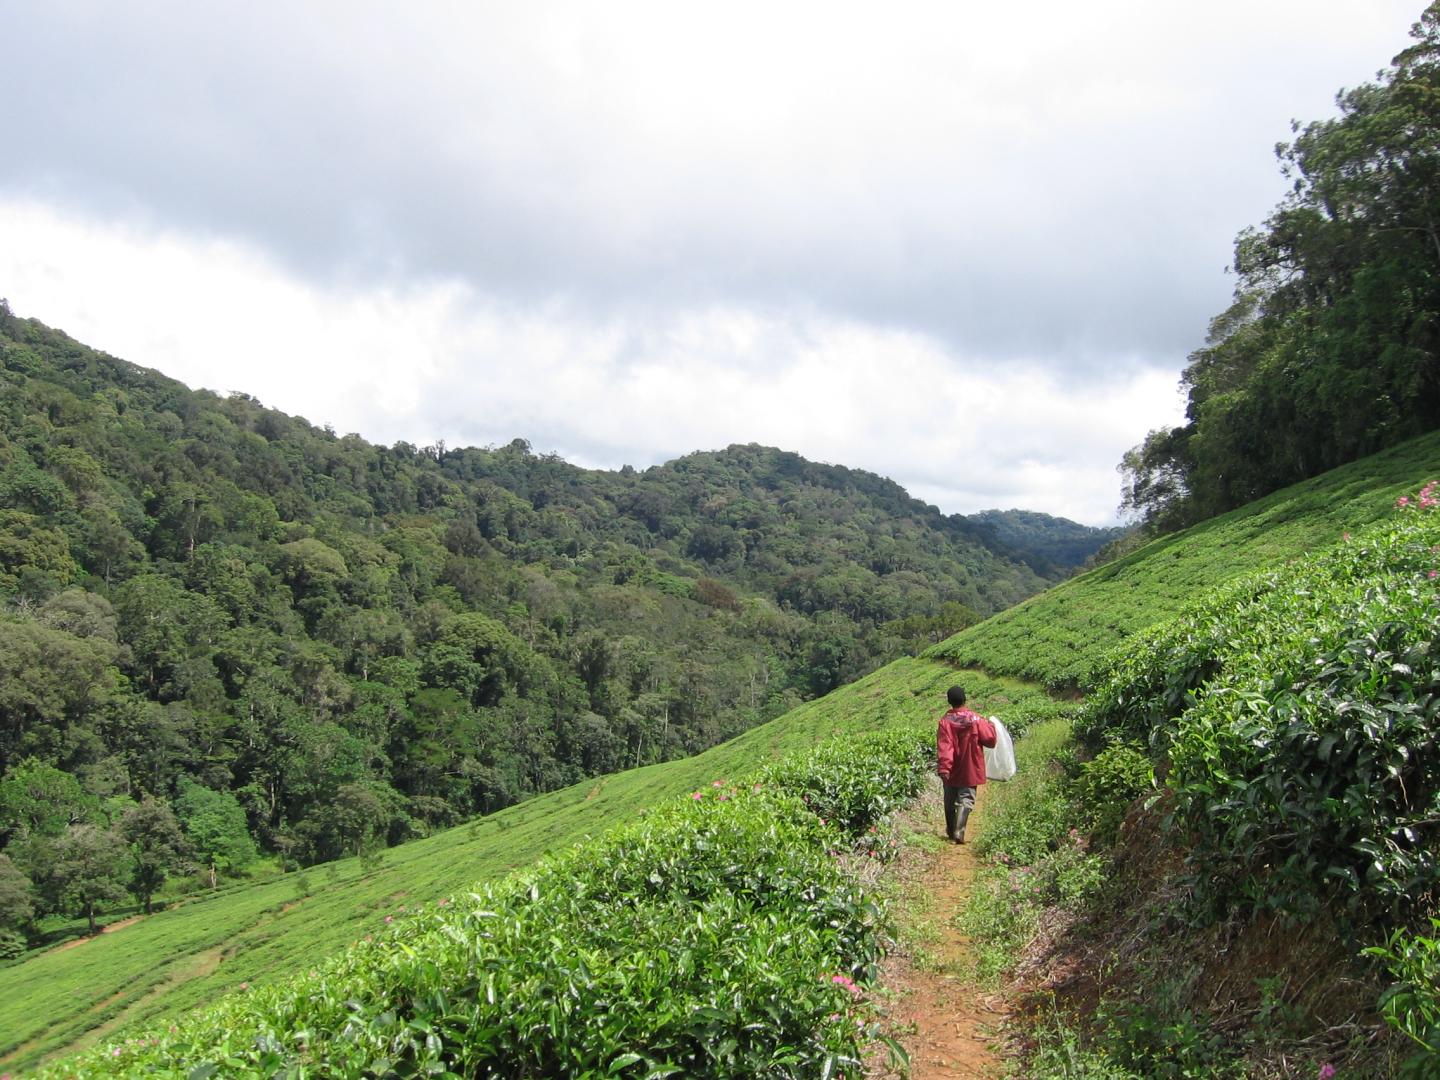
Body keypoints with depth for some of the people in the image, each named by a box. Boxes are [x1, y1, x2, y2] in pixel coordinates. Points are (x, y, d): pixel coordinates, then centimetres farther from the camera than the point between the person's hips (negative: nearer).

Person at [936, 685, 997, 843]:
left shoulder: (945, 721, -12)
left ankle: (951, 830, 31)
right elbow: (990, 740, -4)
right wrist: (990, 726, 14)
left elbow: (943, 747, -20)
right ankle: (959, 831, -15)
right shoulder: (976, 719, -11)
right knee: (966, 800, 1)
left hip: (951, 771, 1)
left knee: (950, 801, 17)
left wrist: (943, 767, -24)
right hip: (970, 770, -1)